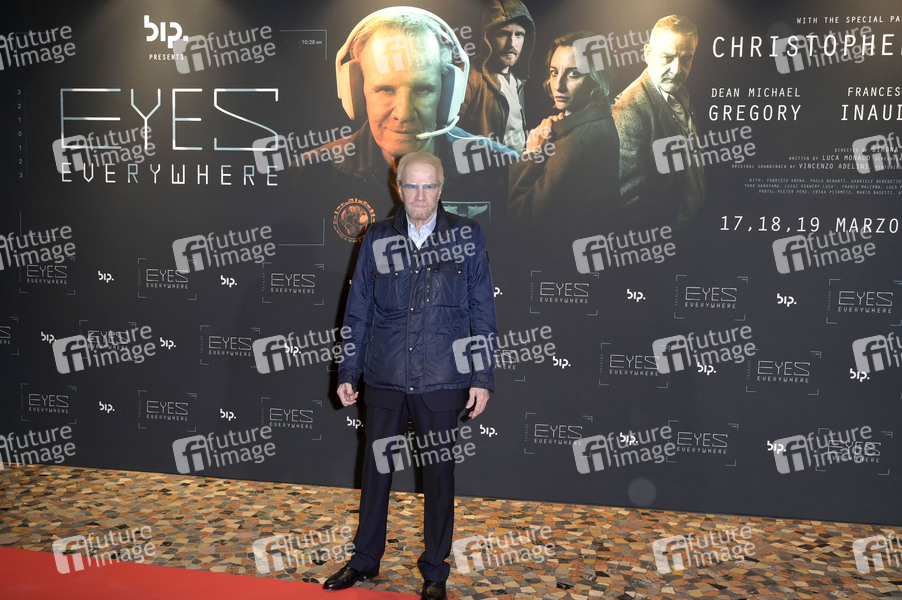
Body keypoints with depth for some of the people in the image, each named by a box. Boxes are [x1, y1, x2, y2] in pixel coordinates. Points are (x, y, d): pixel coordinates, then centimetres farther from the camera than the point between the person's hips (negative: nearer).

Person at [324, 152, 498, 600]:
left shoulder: (467, 236, -1)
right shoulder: (377, 239, 5)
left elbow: (483, 311, 0)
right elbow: (357, 311, 9)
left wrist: (483, 377, -3)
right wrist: (348, 373, 6)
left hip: (441, 378, -2)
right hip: (385, 376, 2)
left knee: (438, 472, 8)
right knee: (376, 467, 13)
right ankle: (365, 560, 31)